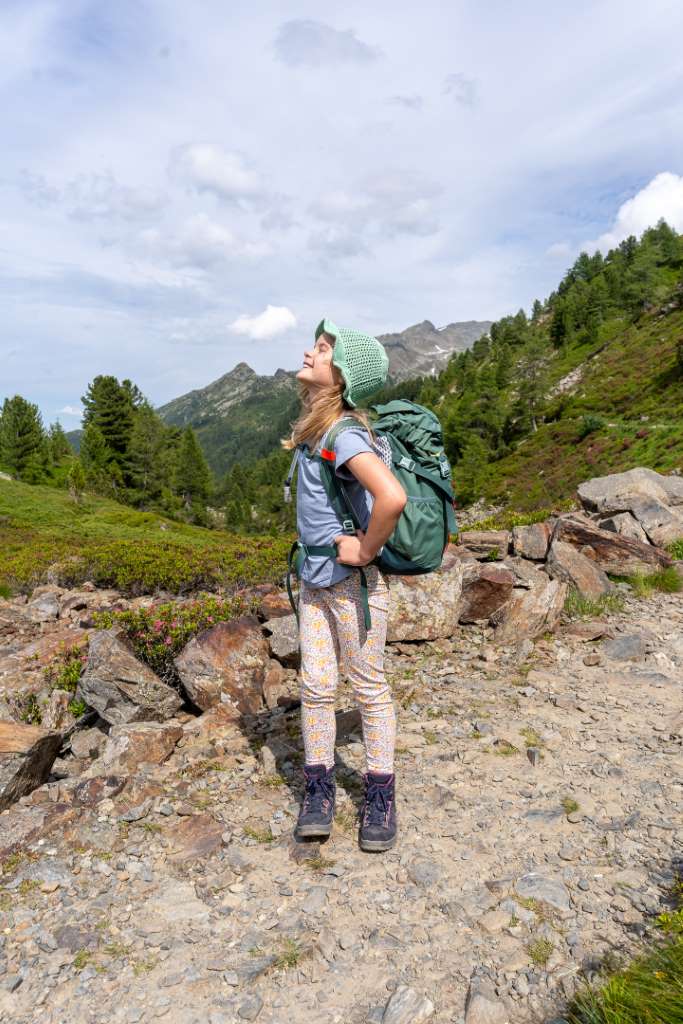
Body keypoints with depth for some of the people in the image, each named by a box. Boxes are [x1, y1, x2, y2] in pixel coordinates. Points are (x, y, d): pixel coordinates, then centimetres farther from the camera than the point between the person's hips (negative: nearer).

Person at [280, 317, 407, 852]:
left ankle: (380, 797, 25)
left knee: (369, 688, 8)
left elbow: (392, 497, -36)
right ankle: (318, 791, 27)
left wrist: (366, 550, -22)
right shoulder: (314, 427, 6)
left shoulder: (344, 434, -21)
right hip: (315, 580, 8)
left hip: (354, 582, -8)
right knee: (316, 687, 12)